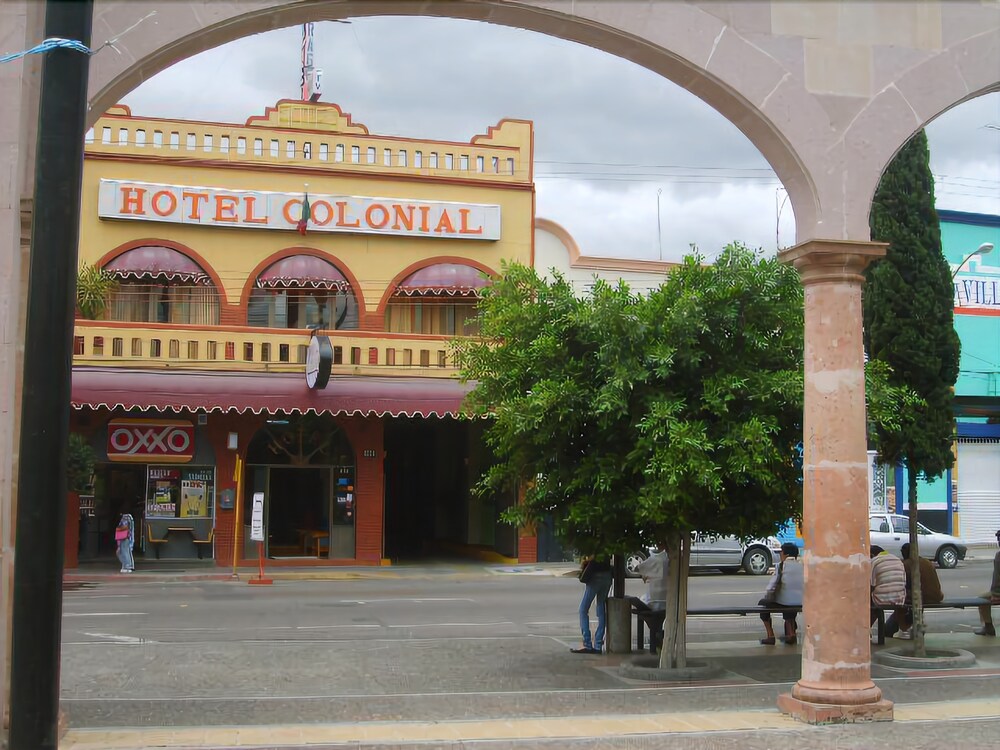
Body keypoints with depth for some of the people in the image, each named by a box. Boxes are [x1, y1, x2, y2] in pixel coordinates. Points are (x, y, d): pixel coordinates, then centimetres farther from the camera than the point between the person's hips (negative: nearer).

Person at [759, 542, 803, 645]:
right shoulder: (802, 565, 6)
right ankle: (791, 634, 33)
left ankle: (770, 636, 17)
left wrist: (767, 597, 8)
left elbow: (772, 585, -9)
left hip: (784, 601, -4)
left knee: (762, 603, 24)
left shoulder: (781, 565, -6)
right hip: (801, 602, 4)